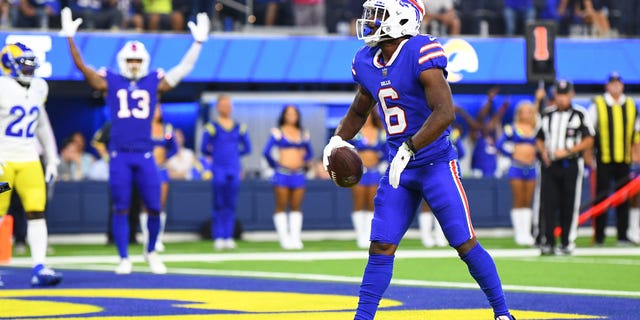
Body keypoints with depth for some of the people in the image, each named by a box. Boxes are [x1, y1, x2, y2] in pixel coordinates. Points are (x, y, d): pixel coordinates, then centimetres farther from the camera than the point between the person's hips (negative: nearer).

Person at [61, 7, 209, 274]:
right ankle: (124, 259, 10)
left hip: (145, 155, 1)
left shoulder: (155, 83, 8)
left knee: (154, 208, 0)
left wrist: (198, 42, 0)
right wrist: (70, 38, -9)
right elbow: (81, 66, 0)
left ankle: (151, 252, 22)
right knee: (121, 209, 2)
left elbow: (184, 68, 6)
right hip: (119, 155, -1)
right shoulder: (110, 82, 5)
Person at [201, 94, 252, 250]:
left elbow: (247, 148, 16)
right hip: (219, 170, -4)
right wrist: (217, 154, 12)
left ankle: (228, 237, 6)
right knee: (218, 204, -4)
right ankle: (218, 238, -3)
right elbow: (204, 149, 0)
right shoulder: (212, 127, -2)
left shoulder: (240, 127, 10)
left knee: (231, 205, 4)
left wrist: (234, 154, 11)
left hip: (234, 169, 4)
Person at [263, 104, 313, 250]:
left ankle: (295, 238, 4)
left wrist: (304, 163, 9)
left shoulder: (303, 134, 12)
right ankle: (284, 239, -1)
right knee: (281, 207, -2)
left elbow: (309, 153, 24)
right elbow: (266, 152, -3)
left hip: (298, 174, 3)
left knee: (296, 208, 3)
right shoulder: (278, 132, 0)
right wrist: (275, 165, 1)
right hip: (282, 175, -3)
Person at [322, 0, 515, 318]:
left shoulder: (421, 54, -19)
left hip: (436, 164, -6)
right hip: (399, 170, 6)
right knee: (380, 247, 0)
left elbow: (445, 112, -27)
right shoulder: (367, 63, 5)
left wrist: (408, 149, -31)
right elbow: (358, 111, 23)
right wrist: (338, 139, 5)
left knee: (465, 243, -2)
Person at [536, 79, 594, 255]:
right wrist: (543, 151, -3)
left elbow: (588, 140, -3)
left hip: (571, 164, -3)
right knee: (548, 204, -4)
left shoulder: (580, 114, 1)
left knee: (570, 205, -1)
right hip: (549, 164, 3)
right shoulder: (547, 114, 13)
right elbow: (539, 139, 19)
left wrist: (567, 151, -13)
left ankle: (568, 242, 6)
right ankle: (549, 242, -2)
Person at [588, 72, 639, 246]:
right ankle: (599, 236, 3)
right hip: (603, 160, -3)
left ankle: (623, 236, 8)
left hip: (624, 160, 3)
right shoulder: (597, 105, 1)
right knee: (601, 197, -2)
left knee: (624, 199, 4)